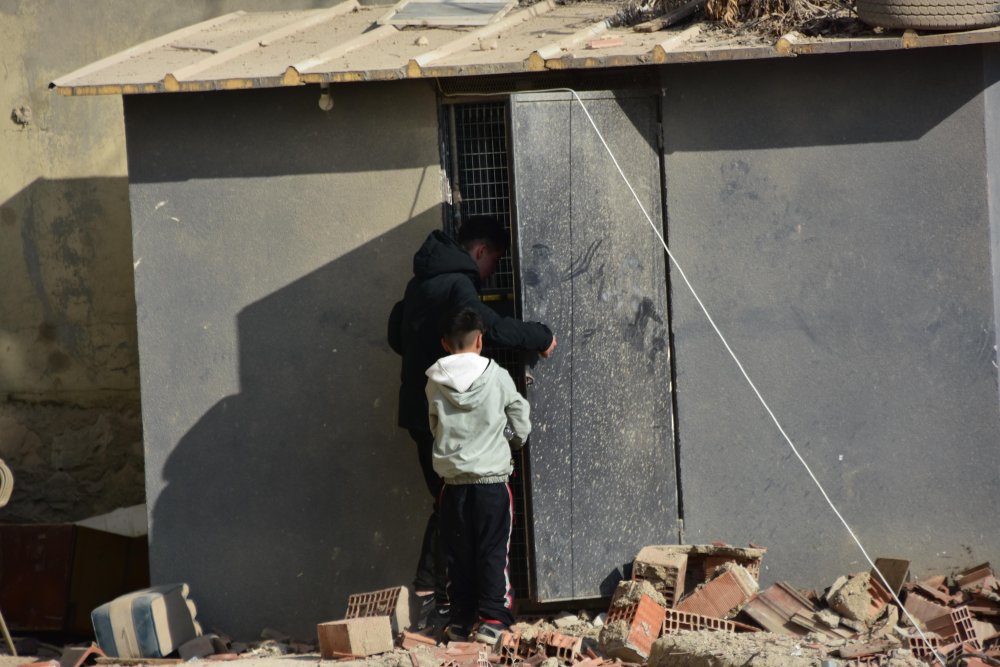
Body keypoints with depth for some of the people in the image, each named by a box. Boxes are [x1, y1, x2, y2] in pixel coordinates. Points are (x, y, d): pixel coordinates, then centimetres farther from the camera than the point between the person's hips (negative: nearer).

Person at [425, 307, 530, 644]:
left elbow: (434, 427, 11)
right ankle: (492, 619, -3)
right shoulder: (497, 376, -6)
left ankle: (461, 619, 13)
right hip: (492, 477, -2)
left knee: (459, 553, 10)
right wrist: (514, 443, 24)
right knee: (493, 551, 2)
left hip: (453, 480, 2)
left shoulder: (435, 383, -1)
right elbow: (521, 422, 3)